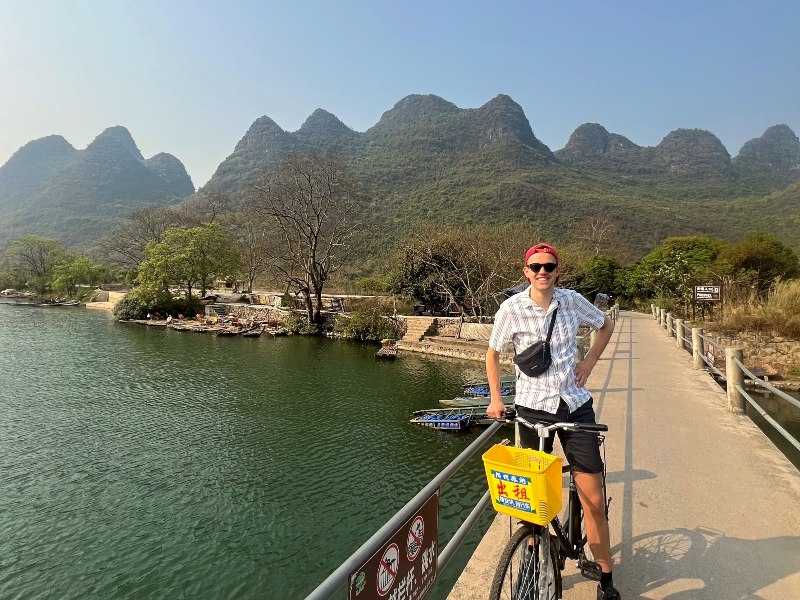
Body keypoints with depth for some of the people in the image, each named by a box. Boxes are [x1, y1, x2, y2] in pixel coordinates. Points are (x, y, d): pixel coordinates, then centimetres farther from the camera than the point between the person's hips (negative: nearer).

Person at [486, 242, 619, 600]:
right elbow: (493, 354, 2)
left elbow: (606, 325, 16)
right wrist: (495, 398, -6)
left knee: (593, 499, 6)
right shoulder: (512, 308, -9)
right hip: (533, 407, -1)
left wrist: (589, 362, 5)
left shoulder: (572, 300, -3)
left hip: (575, 404, 2)